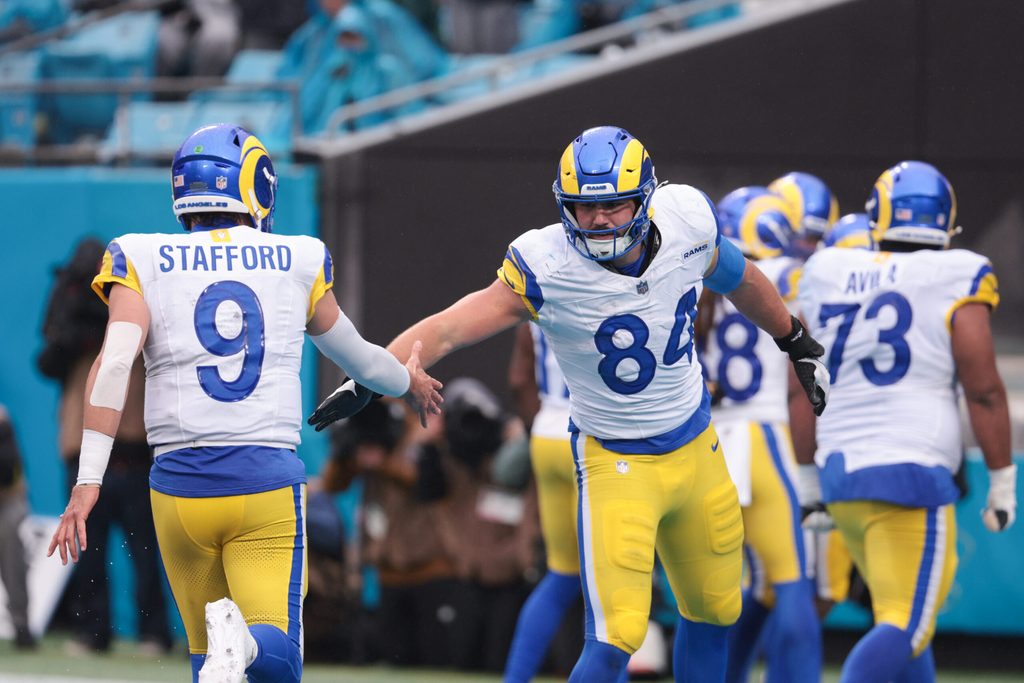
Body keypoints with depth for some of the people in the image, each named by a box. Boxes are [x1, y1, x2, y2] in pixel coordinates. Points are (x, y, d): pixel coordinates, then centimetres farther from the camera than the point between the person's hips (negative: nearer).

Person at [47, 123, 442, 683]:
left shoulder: (144, 261, 3)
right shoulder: (298, 263, 7)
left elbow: (114, 364, -11)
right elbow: (353, 355, 23)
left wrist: (88, 480, -14)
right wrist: (408, 383, 45)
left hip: (180, 484, 1)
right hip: (268, 481, -1)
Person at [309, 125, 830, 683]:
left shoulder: (686, 228, -11)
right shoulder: (547, 269, -23)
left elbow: (739, 280, 11)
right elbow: (447, 329, -27)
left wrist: (800, 346, 26)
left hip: (697, 449, 5)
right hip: (614, 463, -5)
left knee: (713, 614, 17)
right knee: (616, 638, -16)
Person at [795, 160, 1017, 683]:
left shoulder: (826, 276, 9)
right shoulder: (954, 281, -5)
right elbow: (984, 390, -7)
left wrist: (807, 475, 20)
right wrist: (1002, 479, 1)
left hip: (840, 474, 6)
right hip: (910, 475, -6)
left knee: (907, 616, 20)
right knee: (905, 626, -7)